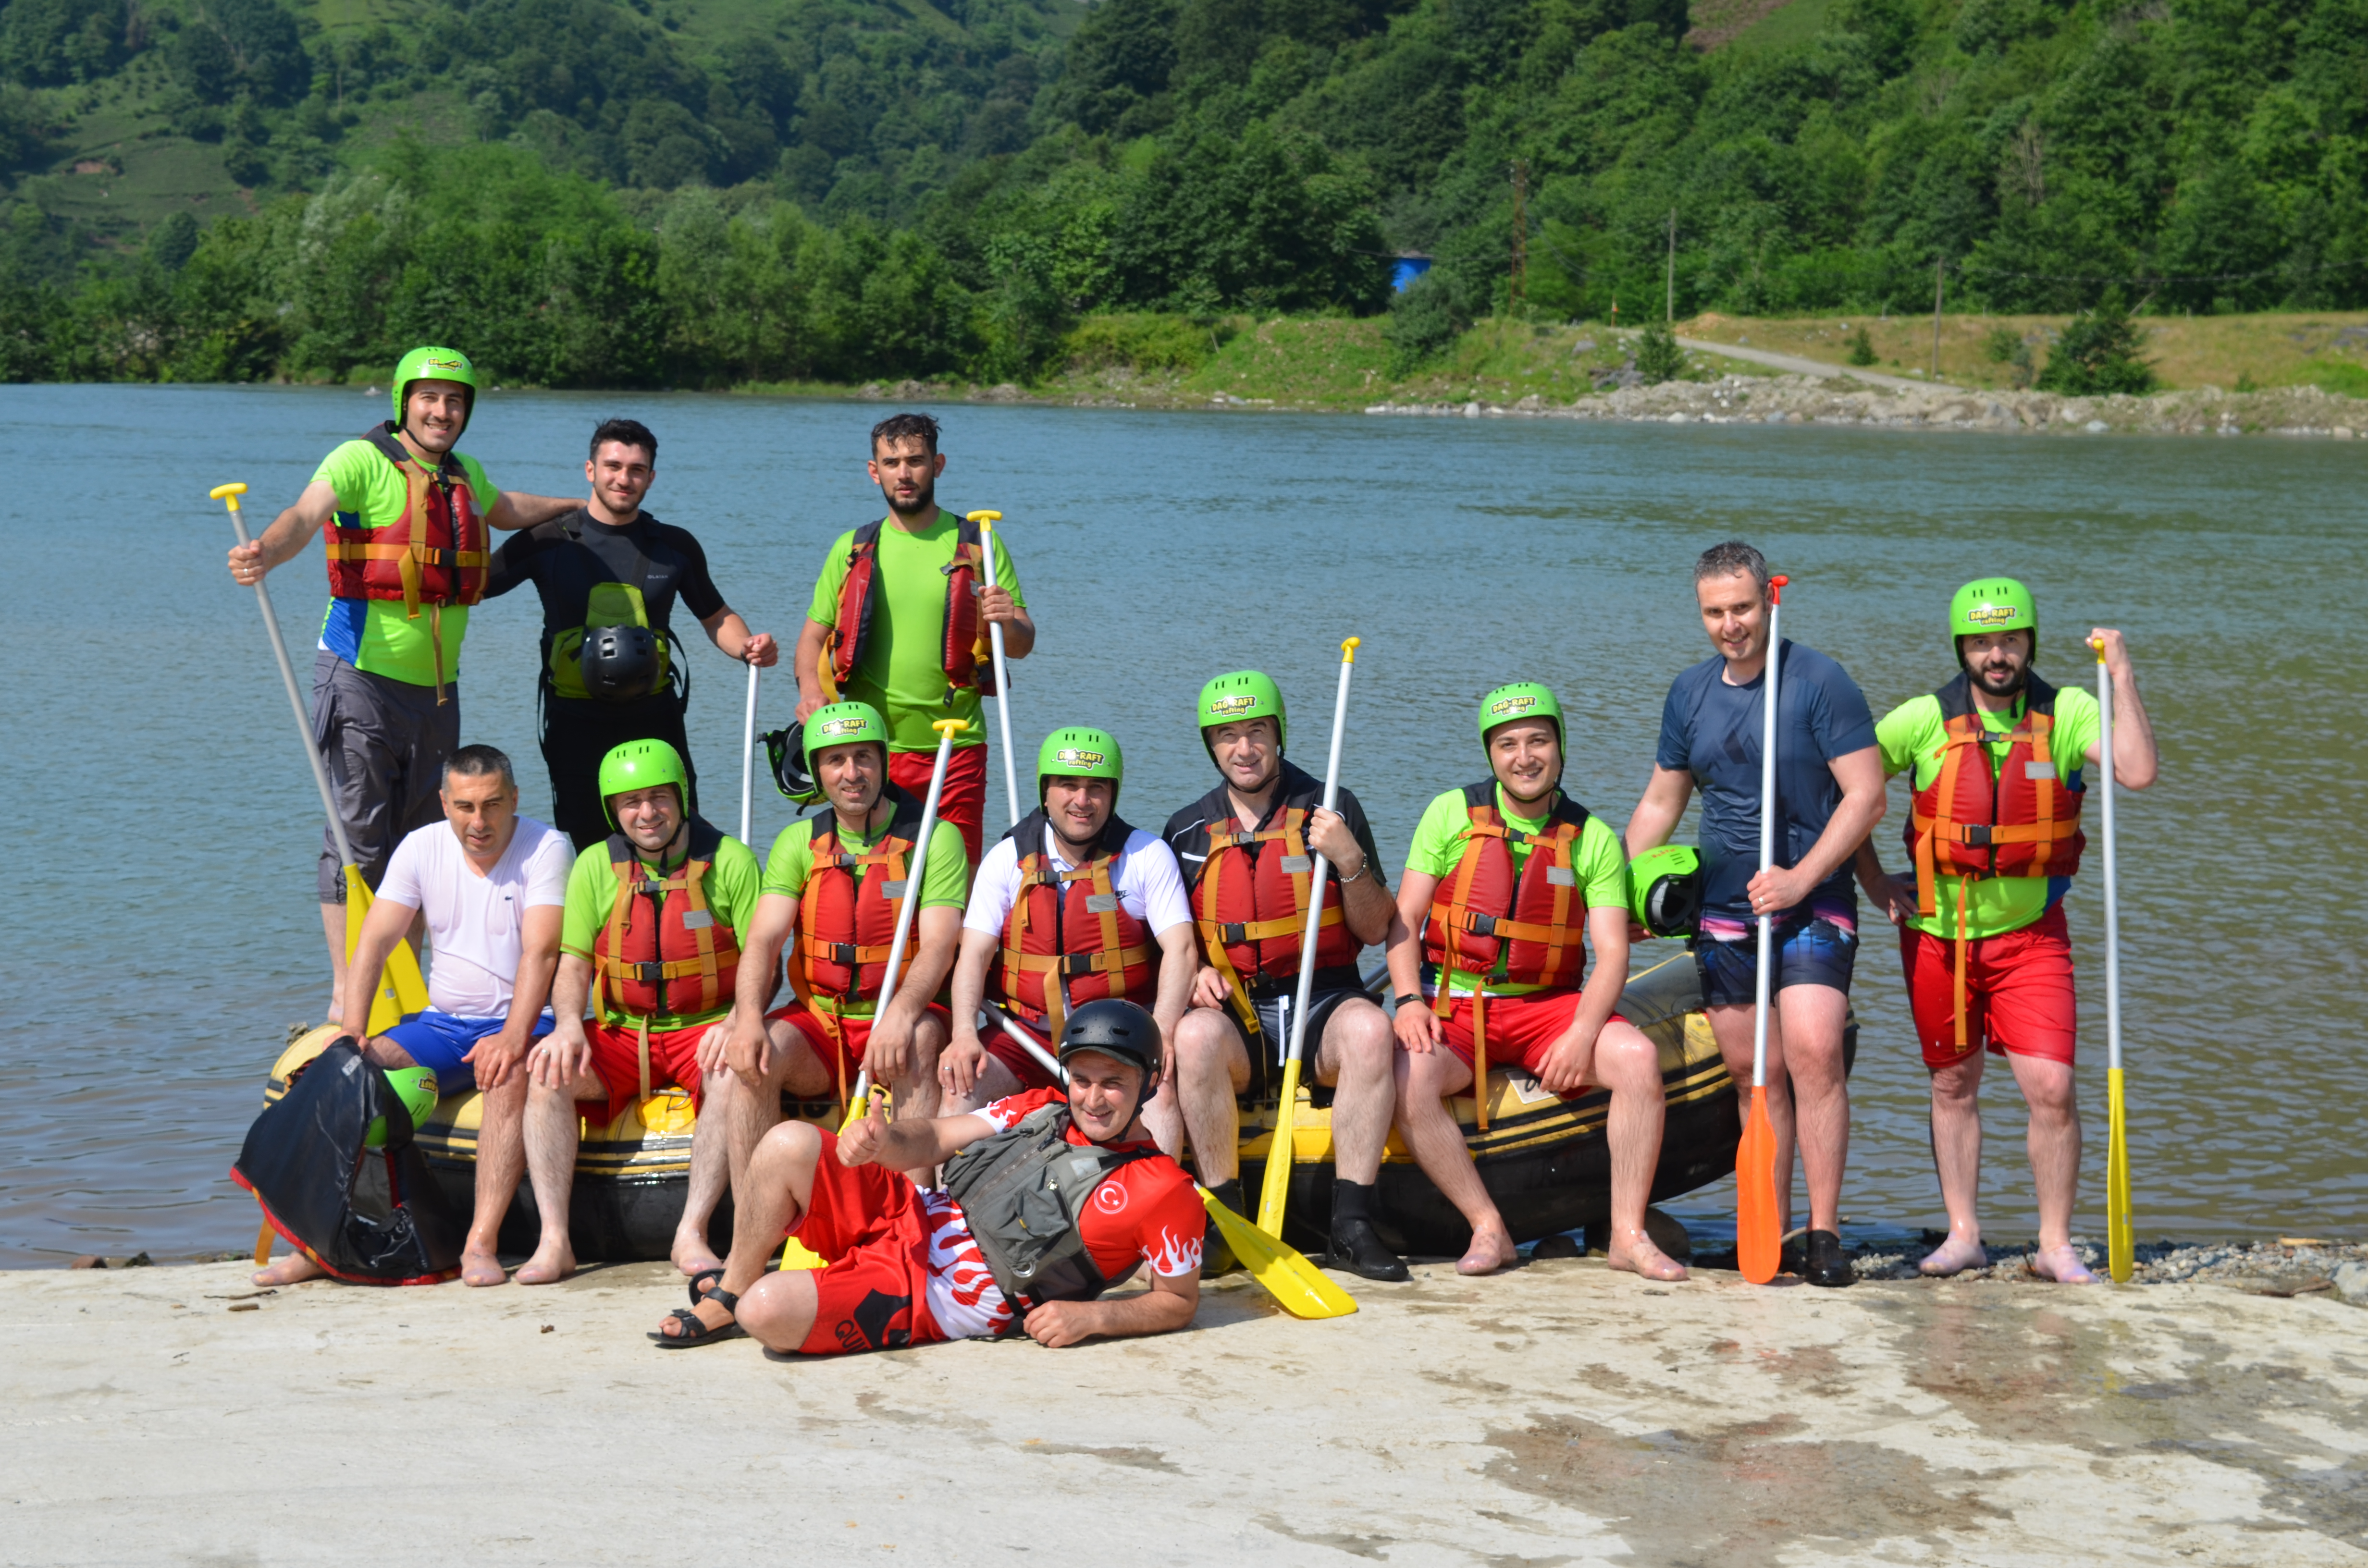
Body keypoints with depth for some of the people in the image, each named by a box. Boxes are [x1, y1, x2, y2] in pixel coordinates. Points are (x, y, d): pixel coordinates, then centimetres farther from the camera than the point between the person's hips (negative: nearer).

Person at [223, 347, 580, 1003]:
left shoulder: (464, 475, 12)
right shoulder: (362, 461, -10)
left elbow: (506, 509, 35)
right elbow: (306, 515, -27)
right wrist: (265, 552, -48)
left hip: (435, 686, 7)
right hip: (362, 678, -7)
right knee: (358, 840, -5)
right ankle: (346, 993, 2)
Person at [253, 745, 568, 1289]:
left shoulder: (545, 850, -9)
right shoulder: (422, 848, 5)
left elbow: (541, 952, -21)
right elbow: (373, 943, -1)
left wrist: (514, 1036, -36)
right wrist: (352, 1031, -16)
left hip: (519, 1022, -5)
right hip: (442, 1023, 5)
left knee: (511, 1072, -37)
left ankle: (481, 1244, -39)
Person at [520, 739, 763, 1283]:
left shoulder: (729, 860, -2)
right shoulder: (596, 866, 6)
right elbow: (572, 962, 5)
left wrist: (737, 1022, -24)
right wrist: (569, 1025, -16)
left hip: (705, 1029, -3)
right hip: (620, 1034, 3)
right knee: (546, 1071, -24)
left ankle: (692, 1233, -30)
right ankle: (554, 1240, -23)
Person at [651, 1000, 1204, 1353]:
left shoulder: (1163, 1192, -10)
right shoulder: (1043, 1110, 8)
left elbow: (1180, 1301, -3)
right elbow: (932, 1140, 3)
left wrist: (1092, 1315, -20)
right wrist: (879, 1140, -21)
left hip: (929, 1302, -6)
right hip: (906, 1217, 6)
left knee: (768, 1312, -26)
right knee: (789, 1144, -17)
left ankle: (740, 1305, 16)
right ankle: (729, 1294, 7)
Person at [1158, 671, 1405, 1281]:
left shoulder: (1333, 811, 6)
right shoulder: (1188, 831, 11)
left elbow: (1375, 931, 4)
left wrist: (1350, 860, -12)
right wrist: (1196, 972, -5)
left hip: (1323, 1002, -1)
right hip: (1232, 1009, 1)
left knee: (1369, 1028, -35)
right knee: (1196, 1035, -34)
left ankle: (1351, 1226, -31)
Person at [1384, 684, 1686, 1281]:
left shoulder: (1593, 838, 4)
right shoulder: (1452, 813, 3)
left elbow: (1612, 951, -3)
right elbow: (1404, 919, 2)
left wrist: (1582, 1036, -20)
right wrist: (1409, 999, -16)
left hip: (1549, 1005, 1)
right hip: (1454, 1007, -1)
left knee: (1638, 1057, -26)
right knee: (1409, 1079, -31)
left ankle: (1628, 1234, -16)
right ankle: (1489, 1230, -19)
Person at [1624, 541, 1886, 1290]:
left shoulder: (1819, 681, -7)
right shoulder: (1689, 693, 10)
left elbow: (1866, 796, -11)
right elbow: (1659, 805, 20)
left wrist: (1801, 878, -18)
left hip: (1812, 904, -5)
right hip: (1722, 911, 5)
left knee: (1811, 1053, -17)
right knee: (1753, 1074, 4)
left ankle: (1823, 1235, -11)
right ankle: (1772, 1231, 11)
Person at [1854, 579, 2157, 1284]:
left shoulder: (2066, 712, -7)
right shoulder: (1926, 719, -7)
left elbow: (2139, 772, -23)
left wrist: (2122, 677, -24)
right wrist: (1874, 881, -1)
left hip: (2030, 934, -1)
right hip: (1937, 933, 1)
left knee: (2051, 1087, -8)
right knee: (1953, 1085, 10)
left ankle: (2056, 1245, 5)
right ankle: (1963, 1234, 22)